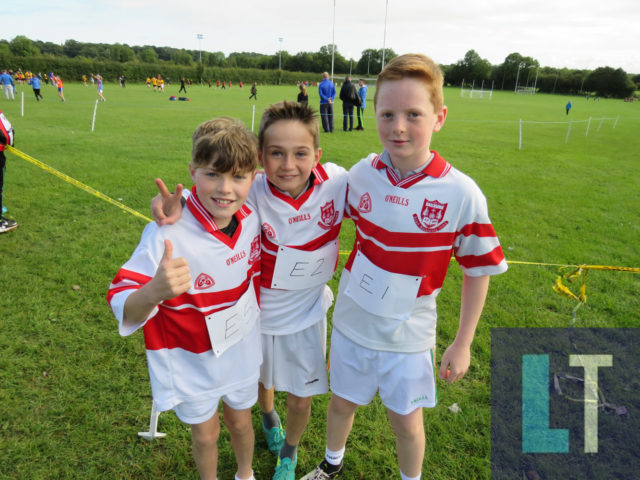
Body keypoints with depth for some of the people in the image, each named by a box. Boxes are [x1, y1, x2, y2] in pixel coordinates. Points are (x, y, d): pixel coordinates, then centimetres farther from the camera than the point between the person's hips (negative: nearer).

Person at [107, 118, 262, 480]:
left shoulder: (251, 218, -16)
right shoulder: (168, 235, -31)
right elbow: (123, 309, -32)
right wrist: (153, 292, -51)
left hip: (242, 353, 4)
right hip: (191, 365, -3)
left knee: (241, 422, 27)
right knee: (206, 435, 21)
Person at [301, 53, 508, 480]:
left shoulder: (462, 194, -20)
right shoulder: (362, 174, -12)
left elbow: (478, 271, -9)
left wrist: (463, 344, -5)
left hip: (407, 336, -3)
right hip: (351, 323, 3)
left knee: (406, 420, 18)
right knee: (342, 401, 24)